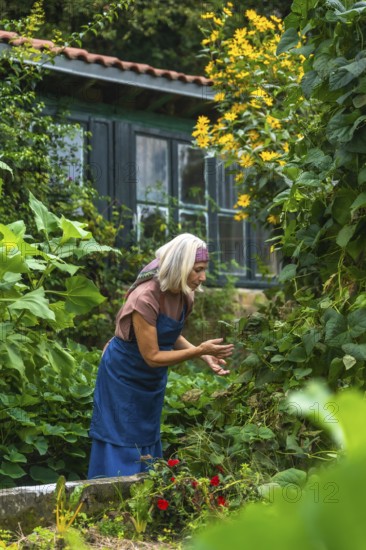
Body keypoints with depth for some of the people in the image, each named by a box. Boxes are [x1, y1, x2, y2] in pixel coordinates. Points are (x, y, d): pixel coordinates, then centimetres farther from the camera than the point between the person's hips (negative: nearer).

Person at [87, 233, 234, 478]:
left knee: (148, 446, 14)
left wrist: (205, 355, -8)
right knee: (121, 450, -2)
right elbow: (152, 357, -26)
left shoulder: (184, 296, -9)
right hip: (124, 377, -7)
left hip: (152, 380, 7)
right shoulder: (145, 298, -31)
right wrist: (199, 350, -32)